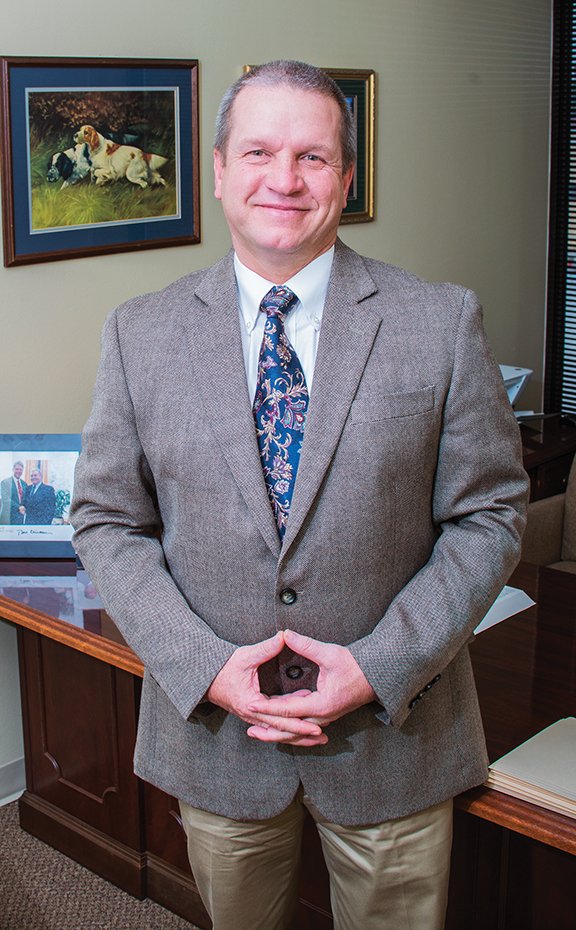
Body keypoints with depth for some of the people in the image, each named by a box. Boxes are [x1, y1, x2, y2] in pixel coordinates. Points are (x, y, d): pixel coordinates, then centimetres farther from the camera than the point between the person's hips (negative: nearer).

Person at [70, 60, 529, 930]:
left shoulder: (443, 322, -7)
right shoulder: (139, 334, -2)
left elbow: (489, 514, -5)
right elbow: (106, 523, 0)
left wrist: (380, 667, -15)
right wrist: (205, 666, -13)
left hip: (394, 728, -1)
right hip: (213, 727, 1)